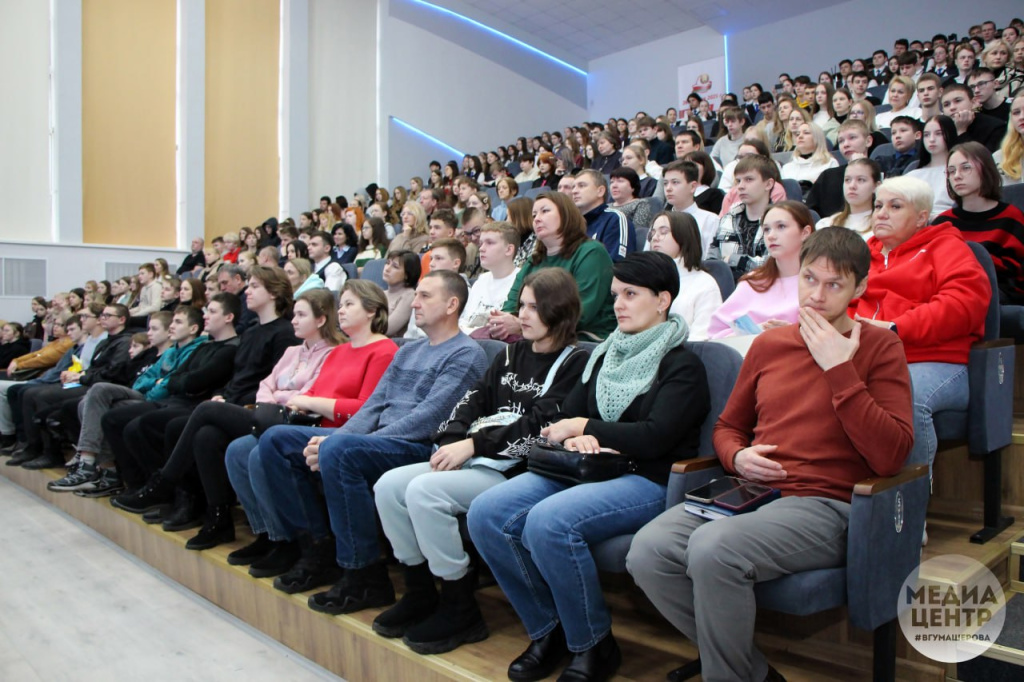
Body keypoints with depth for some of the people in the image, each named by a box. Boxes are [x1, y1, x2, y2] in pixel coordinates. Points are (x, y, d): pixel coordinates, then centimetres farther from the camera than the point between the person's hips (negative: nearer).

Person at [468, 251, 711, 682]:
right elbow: (567, 415, 17)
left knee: (548, 521, -33)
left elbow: (654, 437, -14)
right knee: (486, 513, -16)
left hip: (649, 481, -7)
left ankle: (594, 646, -10)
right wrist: (575, 440, -6)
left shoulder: (682, 365, -1)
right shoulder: (605, 355, 19)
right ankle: (548, 631, 1)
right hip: (585, 471, 7)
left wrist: (585, 428, -6)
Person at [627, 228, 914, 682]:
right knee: (647, 552, -21)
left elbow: (890, 457, -9)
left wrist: (838, 369, -11)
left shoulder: (879, 347, 4)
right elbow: (727, 426, 27)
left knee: (713, 547, -33)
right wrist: (737, 457, 3)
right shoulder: (769, 344, 17)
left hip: (822, 506, -5)